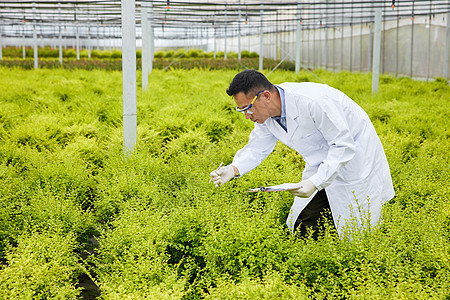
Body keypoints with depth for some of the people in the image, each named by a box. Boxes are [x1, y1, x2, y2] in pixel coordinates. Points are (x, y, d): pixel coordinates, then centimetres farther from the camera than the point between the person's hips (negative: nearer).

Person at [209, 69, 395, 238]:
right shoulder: (266, 112, -10)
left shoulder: (313, 102, -35)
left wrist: (315, 182, -38)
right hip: (321, 164, 7)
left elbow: (344, 145, -30)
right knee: (302, 228, 4)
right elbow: (257, 148, 0)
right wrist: (233, 169, -21)